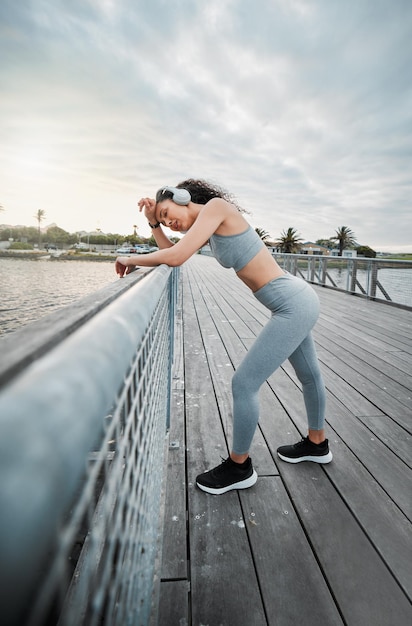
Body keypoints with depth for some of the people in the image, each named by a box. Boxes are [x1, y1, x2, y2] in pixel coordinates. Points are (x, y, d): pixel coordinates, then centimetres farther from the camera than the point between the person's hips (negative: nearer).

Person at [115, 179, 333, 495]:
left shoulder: (216, 206, -15)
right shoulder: (211, 227, 11)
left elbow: (176, 258, -23)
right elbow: (171, 251, 18)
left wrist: (131, 260, -9)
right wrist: (153, 222, 6)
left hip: (294, 305, -11)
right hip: (299, 300, 11)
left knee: (244, 383, -5)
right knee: (309, 375, 24)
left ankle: (239, 466, 17)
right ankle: (317, 444, 47)